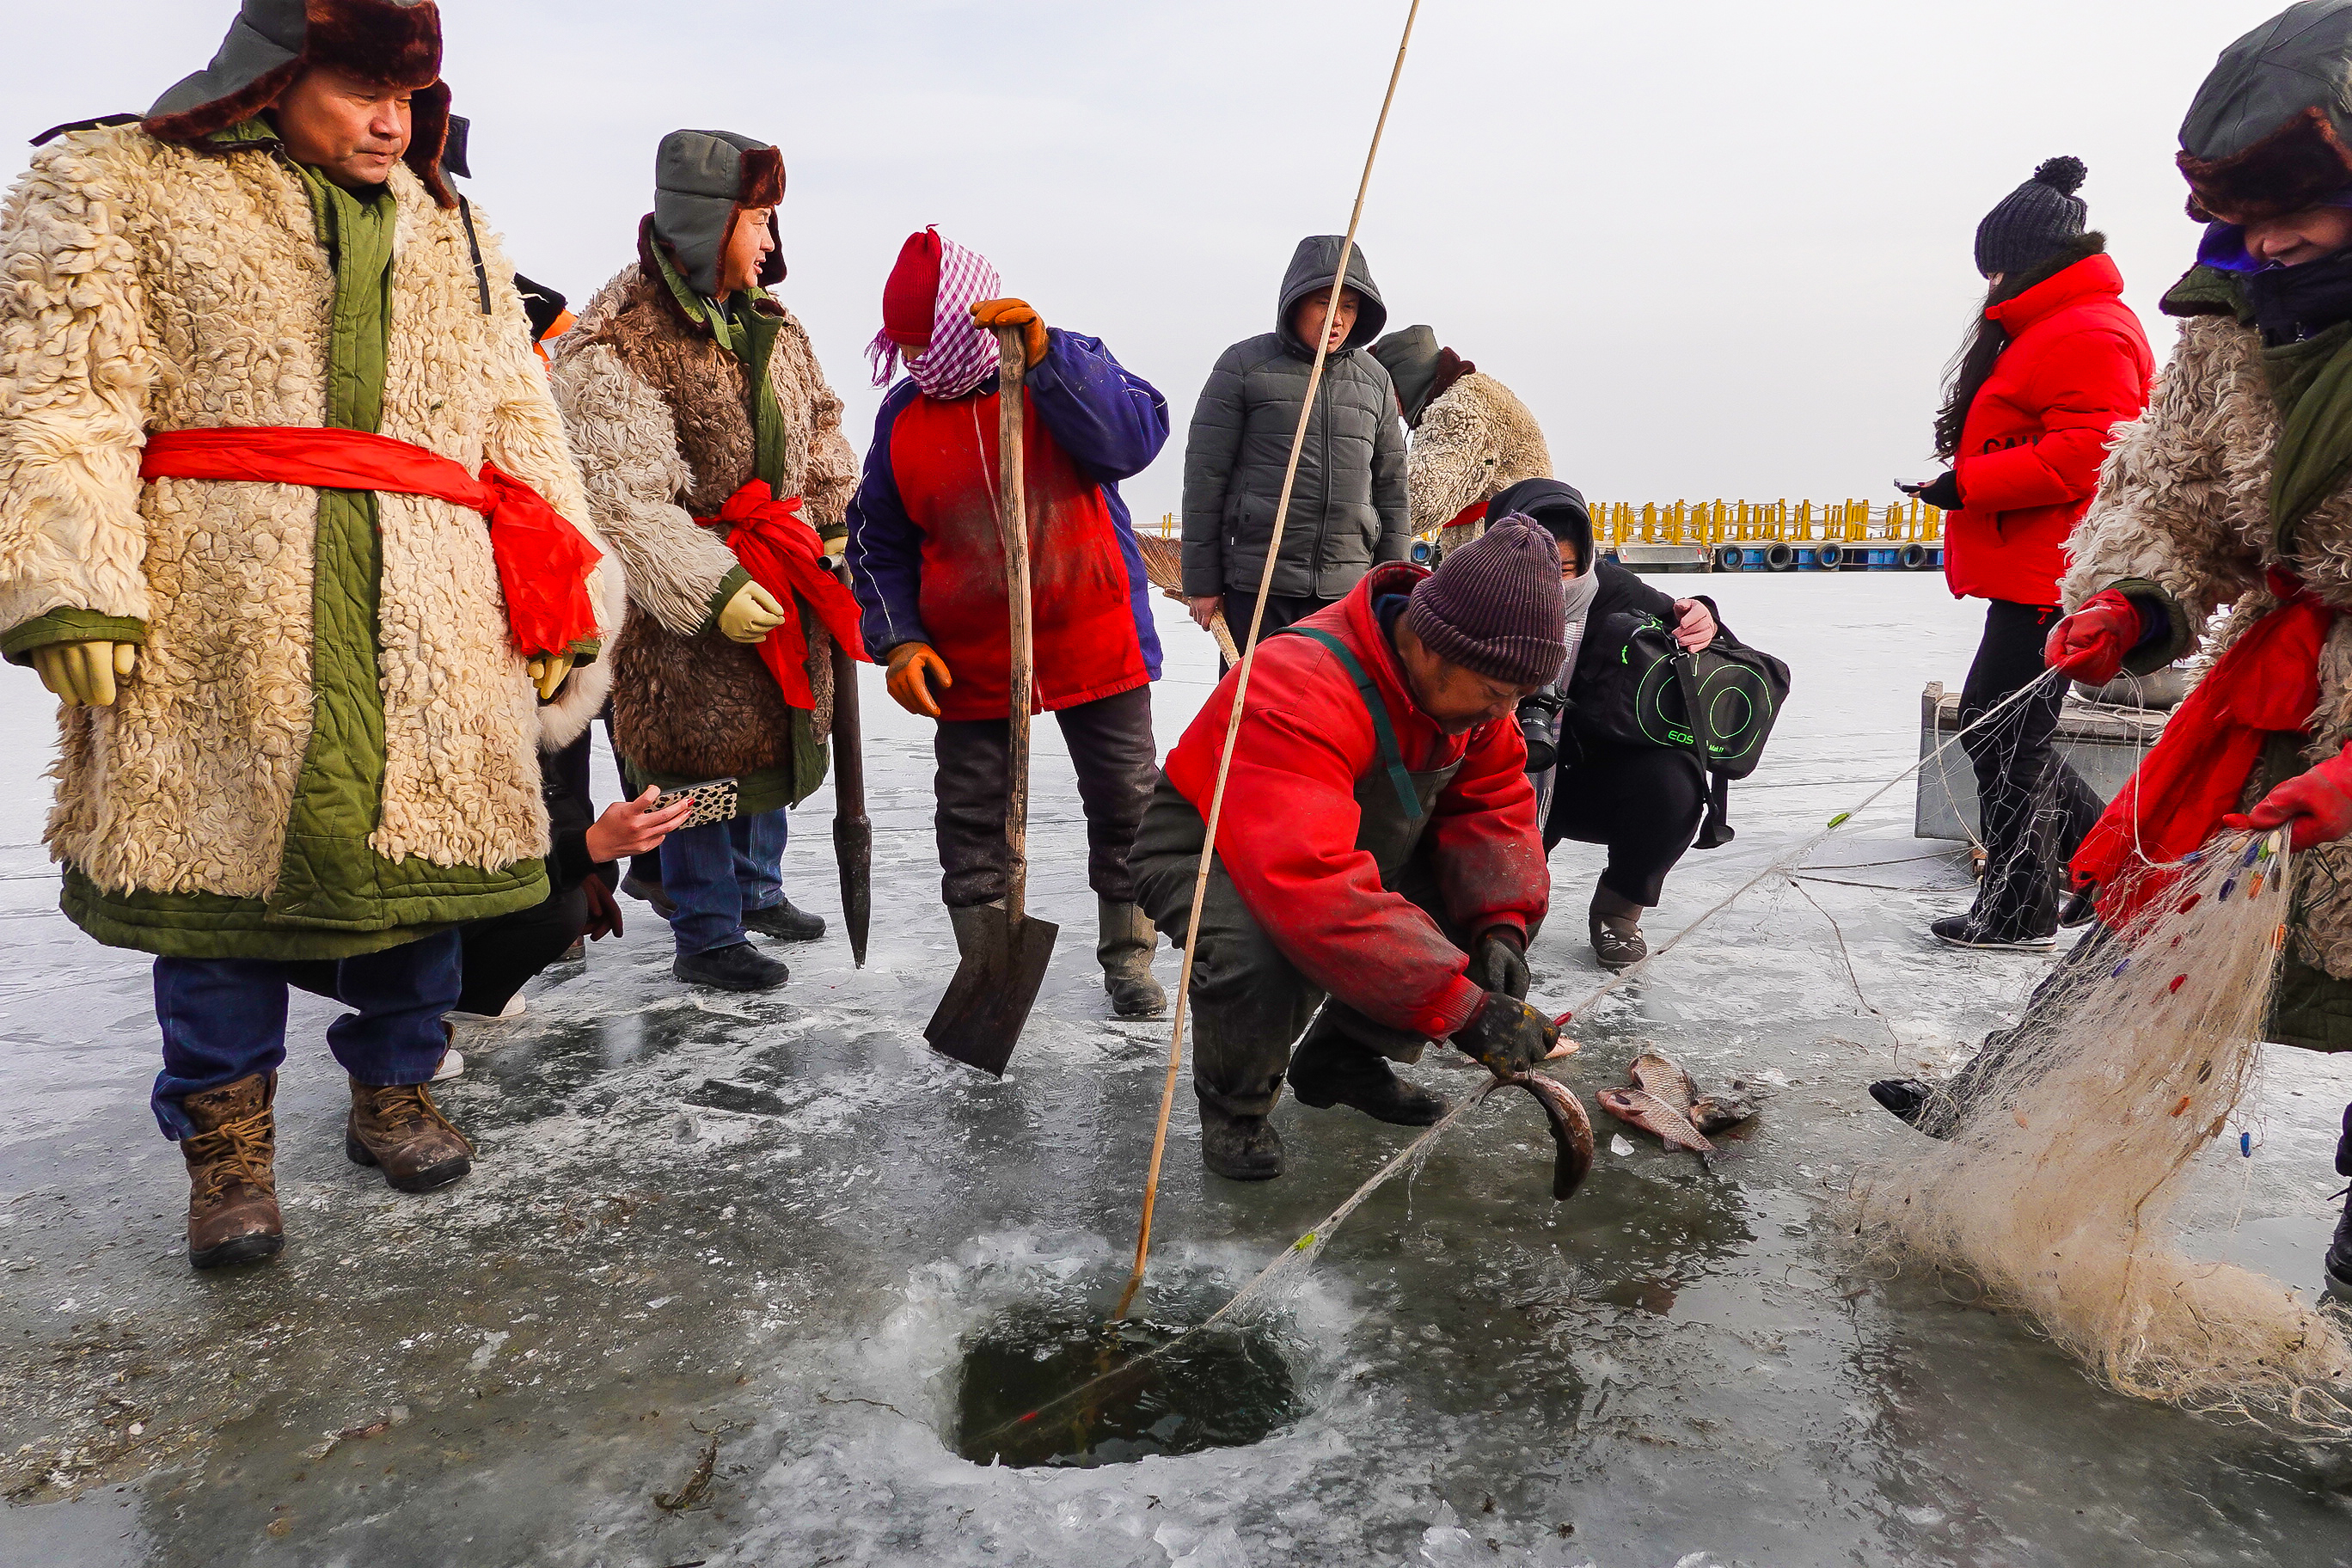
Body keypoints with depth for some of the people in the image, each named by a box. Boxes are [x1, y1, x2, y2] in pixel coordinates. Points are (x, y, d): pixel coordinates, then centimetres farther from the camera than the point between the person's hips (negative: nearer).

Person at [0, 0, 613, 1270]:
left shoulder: (453, 234, 21)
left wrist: (559, 600, 13)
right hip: (215, 620, -3)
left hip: (430, 633, 4)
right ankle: (226, 1140, 18)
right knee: (223, 856, 1)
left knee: (417, 851, 6)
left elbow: (520, 420, 20)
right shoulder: (114, 188, 7)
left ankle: (393, 1093, 26)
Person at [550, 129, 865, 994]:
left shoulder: (771, 324, 8)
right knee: (704, 753, -1)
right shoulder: (615, 346, -17)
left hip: (781, 566, 8)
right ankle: (705, 936, 15)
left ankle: (757, 890, 38)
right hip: (681, 596, -7)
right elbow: (627, 500, -21)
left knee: (777, 739, 18)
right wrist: (713, 587, -25)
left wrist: (836, 525, 16)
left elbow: (819, 428, 22)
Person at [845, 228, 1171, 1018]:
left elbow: (1137, 437, -23)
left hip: (1096, 644, -1)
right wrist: (898, 640, -5)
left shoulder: (1068, 366, -4)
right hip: (969, 662, 2)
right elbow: (878, 542, 7)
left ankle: (1127, 959, 28)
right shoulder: (902, 414, 2)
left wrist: (1043, 355, -29)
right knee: (973, 823, 7)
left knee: (1125, 806, 8)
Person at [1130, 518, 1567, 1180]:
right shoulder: (1298, 693, -38)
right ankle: (1234, 1102, -5)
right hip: (1205, 850, -7)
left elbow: (1492, 804, -4)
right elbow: (1315, 891, -48)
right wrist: (1464, 1009, -47)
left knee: (1490, 903, -8)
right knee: (1260, 951, -39)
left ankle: (1340, 1058, 11)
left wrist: (1501, 923, -23)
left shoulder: (1468, 681, -11)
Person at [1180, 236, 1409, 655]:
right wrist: (1202, 581, -4)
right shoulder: (1244, 365, 0)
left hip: (1348, 588, 4)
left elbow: (1391, 486, 15)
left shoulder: (1375, 379, 12)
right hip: (1258, 586, -3)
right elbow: (1205, 475, -2)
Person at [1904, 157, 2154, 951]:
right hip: (2033, 573, 11)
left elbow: (2086, 456, -24)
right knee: (1994, 728, 15)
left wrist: (1967, 484, -20)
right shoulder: (2051, 328, 20)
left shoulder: (2091, 333, -14)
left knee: (2003, 735, -5)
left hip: (2050, 580, -11)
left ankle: (2017, 912, 4)